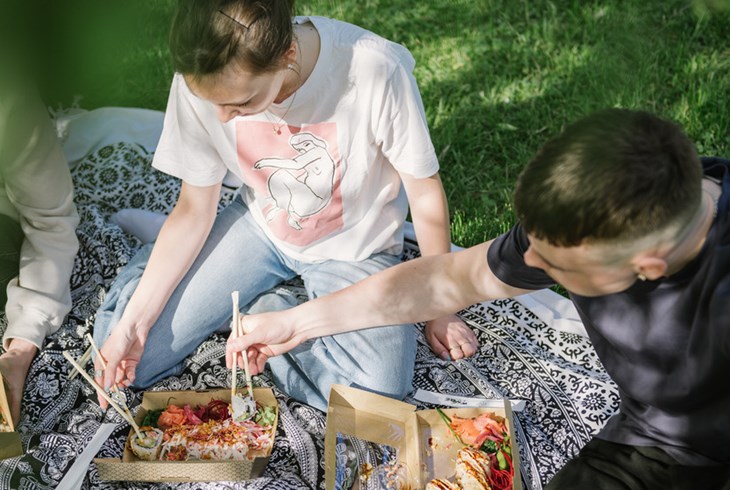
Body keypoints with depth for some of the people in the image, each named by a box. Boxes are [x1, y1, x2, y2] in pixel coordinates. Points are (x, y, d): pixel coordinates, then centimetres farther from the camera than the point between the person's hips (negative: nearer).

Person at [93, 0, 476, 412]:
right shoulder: (199, 82, -21)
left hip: (354, 246, -1)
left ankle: (263, 311, 1)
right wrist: (132, 325, -14)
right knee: (130, 358, -8)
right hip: (259, 227, 2)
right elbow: (194, 210, -8)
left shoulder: (375, 71, -32)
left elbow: (425, 194, -17)